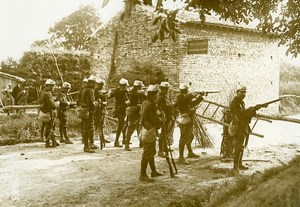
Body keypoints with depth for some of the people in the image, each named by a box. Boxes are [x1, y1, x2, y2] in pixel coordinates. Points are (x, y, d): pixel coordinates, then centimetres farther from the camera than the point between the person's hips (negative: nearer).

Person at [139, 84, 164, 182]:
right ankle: (143, 174, 2)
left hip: (146, 129, 11)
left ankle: (154, 171, 32)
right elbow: (155, 119, -20)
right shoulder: (150, 105, -21)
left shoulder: (145, 103, 11)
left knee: (151, 152, 20)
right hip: (149, 131, -11)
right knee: (147, 154, -4)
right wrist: (161, 124, 0)